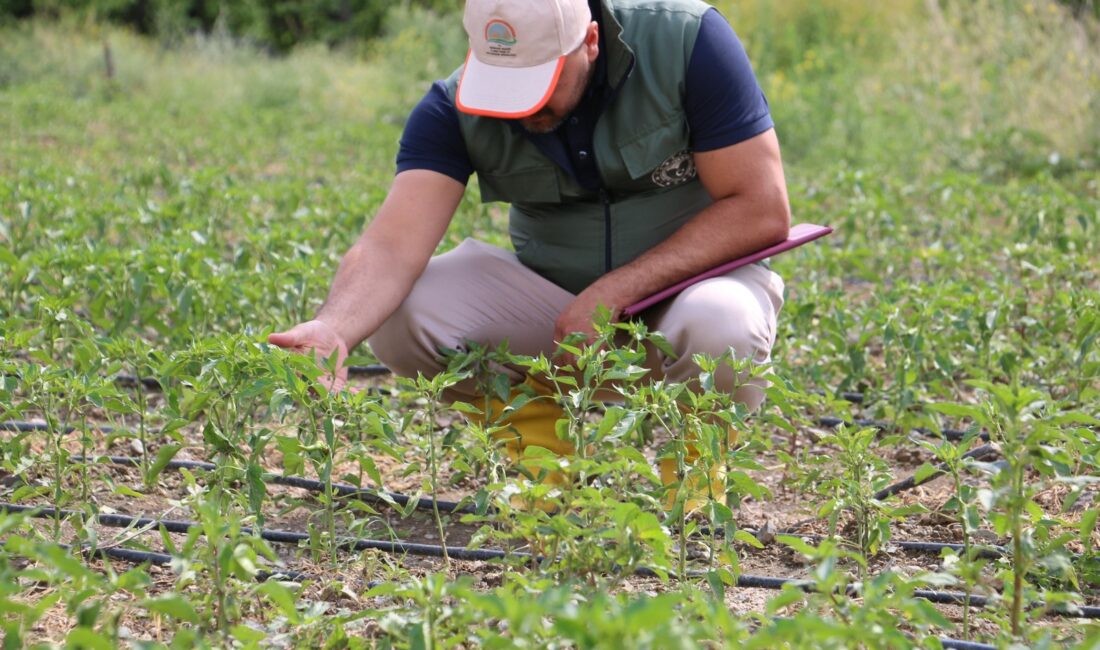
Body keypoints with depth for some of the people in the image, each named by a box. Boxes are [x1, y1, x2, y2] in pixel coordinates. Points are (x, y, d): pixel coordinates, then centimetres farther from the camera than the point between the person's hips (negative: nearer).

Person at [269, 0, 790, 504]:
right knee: (398, 313, -21)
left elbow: (761, 211, -19)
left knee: (720, 328, -38)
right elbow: (393, 245, -23)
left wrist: (614, 293, -25)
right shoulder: (455, 108, -13)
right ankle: (550, 427, 3)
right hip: (552, 294, 3)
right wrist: (333, 330, -45)